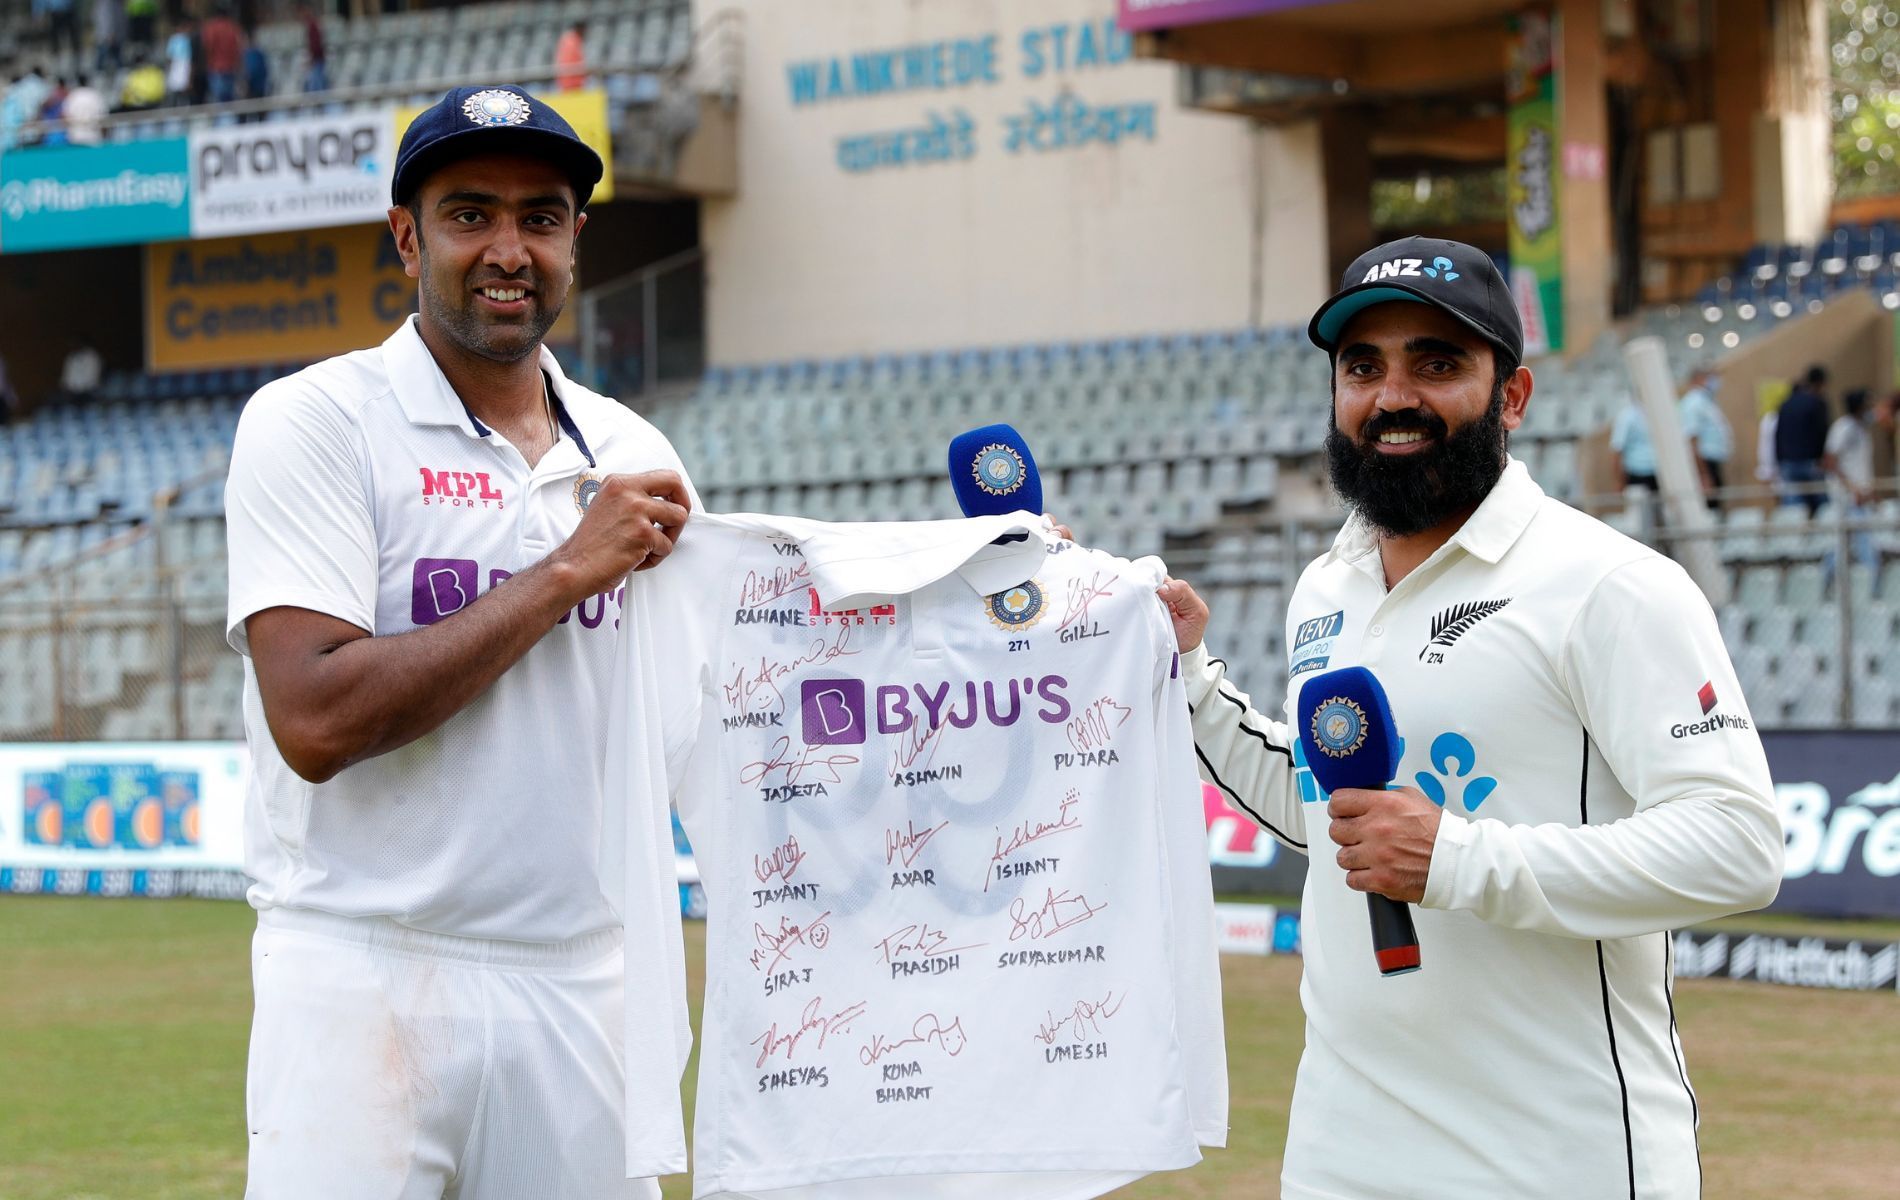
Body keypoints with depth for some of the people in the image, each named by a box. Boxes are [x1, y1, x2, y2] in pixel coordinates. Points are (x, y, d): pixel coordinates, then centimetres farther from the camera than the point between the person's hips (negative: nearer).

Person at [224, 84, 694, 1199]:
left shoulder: (633, 456, 13)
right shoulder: (313, 423, -4)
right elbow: (316, 721, -17)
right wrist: (565, 574, -13)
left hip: (582, 979, 5)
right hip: (367, 977, -5)